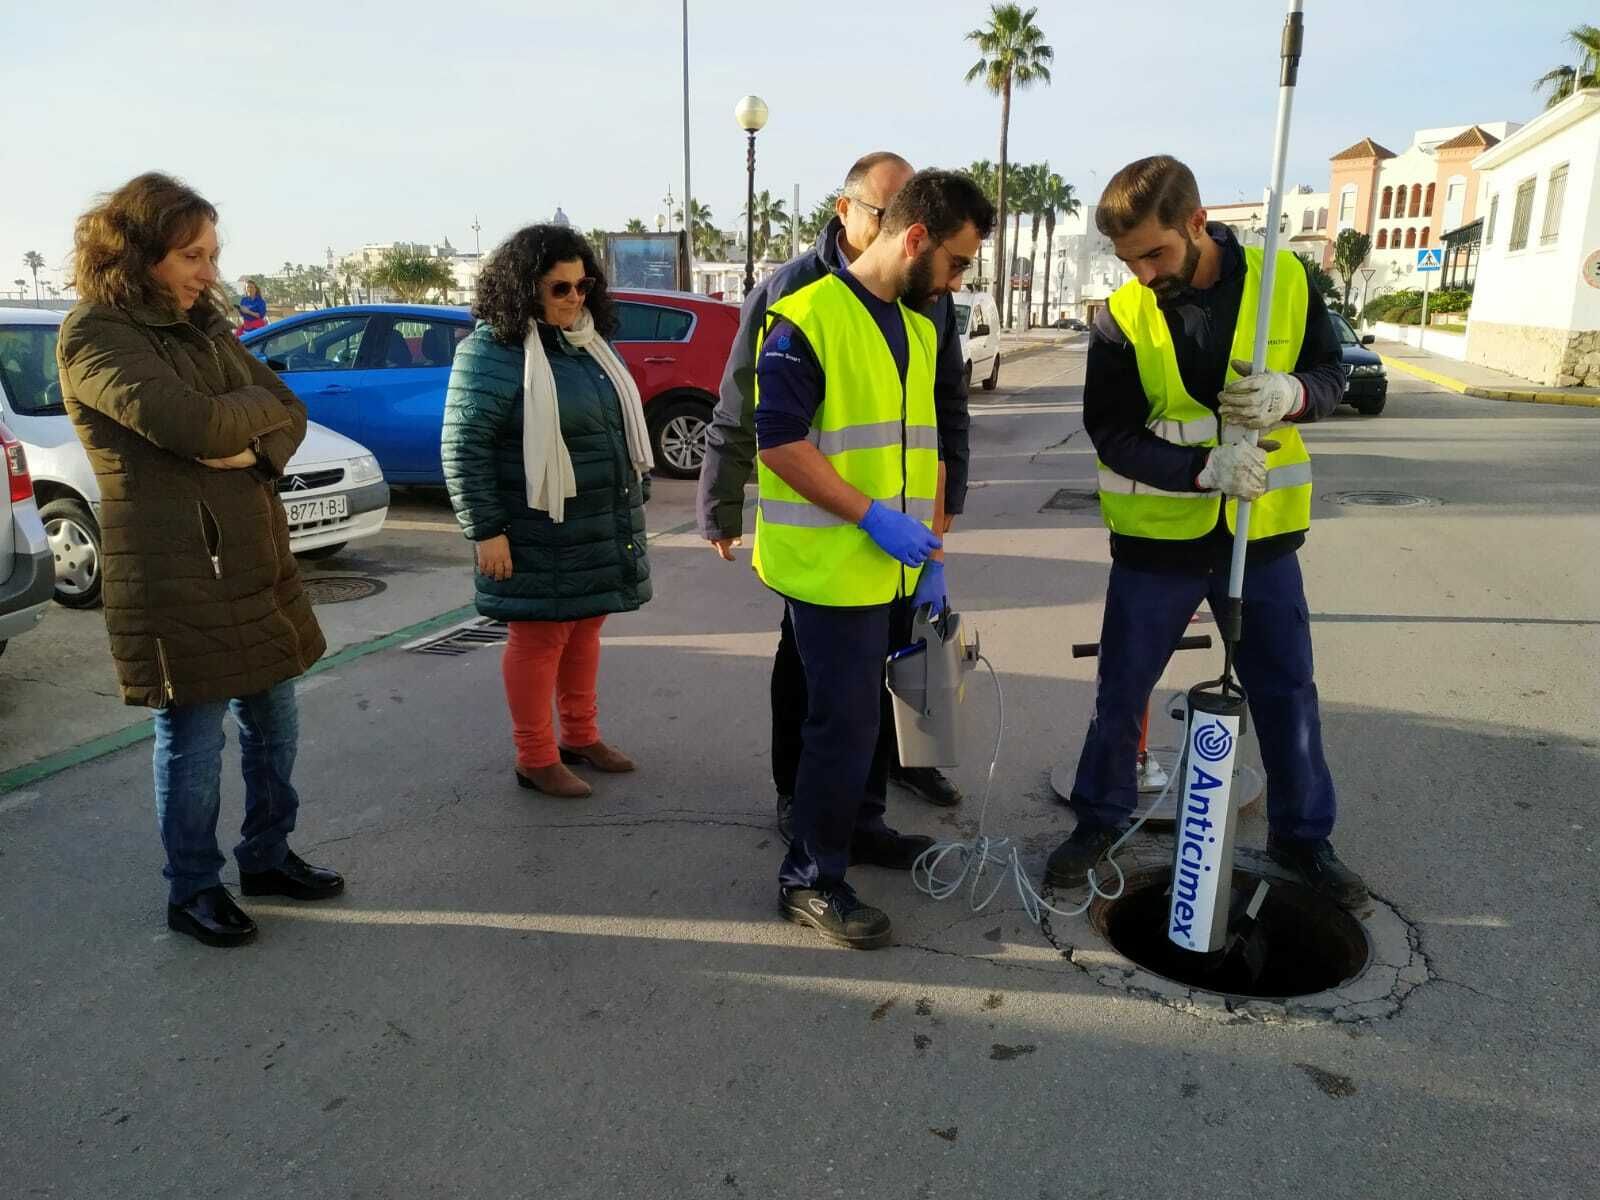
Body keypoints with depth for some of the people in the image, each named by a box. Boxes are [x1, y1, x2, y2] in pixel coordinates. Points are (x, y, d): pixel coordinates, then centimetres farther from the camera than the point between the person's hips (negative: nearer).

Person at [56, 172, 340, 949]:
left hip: (257, 558, 8)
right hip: (175, 572, -7)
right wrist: (255, 407, -5)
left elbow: (289, 417, 9)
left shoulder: (204, 325, 15)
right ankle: (192, 891, 19)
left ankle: (267, 857, 31)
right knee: (194, 742, 2)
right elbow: (195, 424, -25)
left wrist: (250, 450, -12)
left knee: (274, 725, 14)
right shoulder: (95, 337, -10)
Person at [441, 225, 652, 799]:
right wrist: (486, 530, -17)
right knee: (539, 638, 2)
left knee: (585, 630, 16)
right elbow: (463, 447, -15)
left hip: (603, 529, 8)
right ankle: (536, 759, 16)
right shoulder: (493, 351, -12)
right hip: (541, 535, -7)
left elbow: (619, 426, 20)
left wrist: (631, 505, 20)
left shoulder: (589, 342, 12)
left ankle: (581, 736, 31)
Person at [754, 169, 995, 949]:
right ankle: (810, 877, 12)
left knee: (867, 705, 18)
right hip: (832, 565, -8)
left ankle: (859, 825, 37)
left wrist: (932, 554, 12)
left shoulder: (921, 329, 13)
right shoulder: (808, 319, -12)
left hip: (895, 565, 8)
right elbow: (777, 440, -17)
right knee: (844, 718, -3)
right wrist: (872, 516, -20)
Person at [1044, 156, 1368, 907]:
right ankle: (1098, 821, 31)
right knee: (1120, 694, 10)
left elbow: (1332, 374, 2)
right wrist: (1204, 467, -25)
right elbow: (1111, 434, -11)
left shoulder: (1286, 280, -6)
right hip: (1156, 540, -1)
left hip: (1262, 536, 2)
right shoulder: (1122, 317, -11)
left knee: (1287, 693, 12)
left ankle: (1302, 836, 32)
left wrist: (1292, 393, -21)